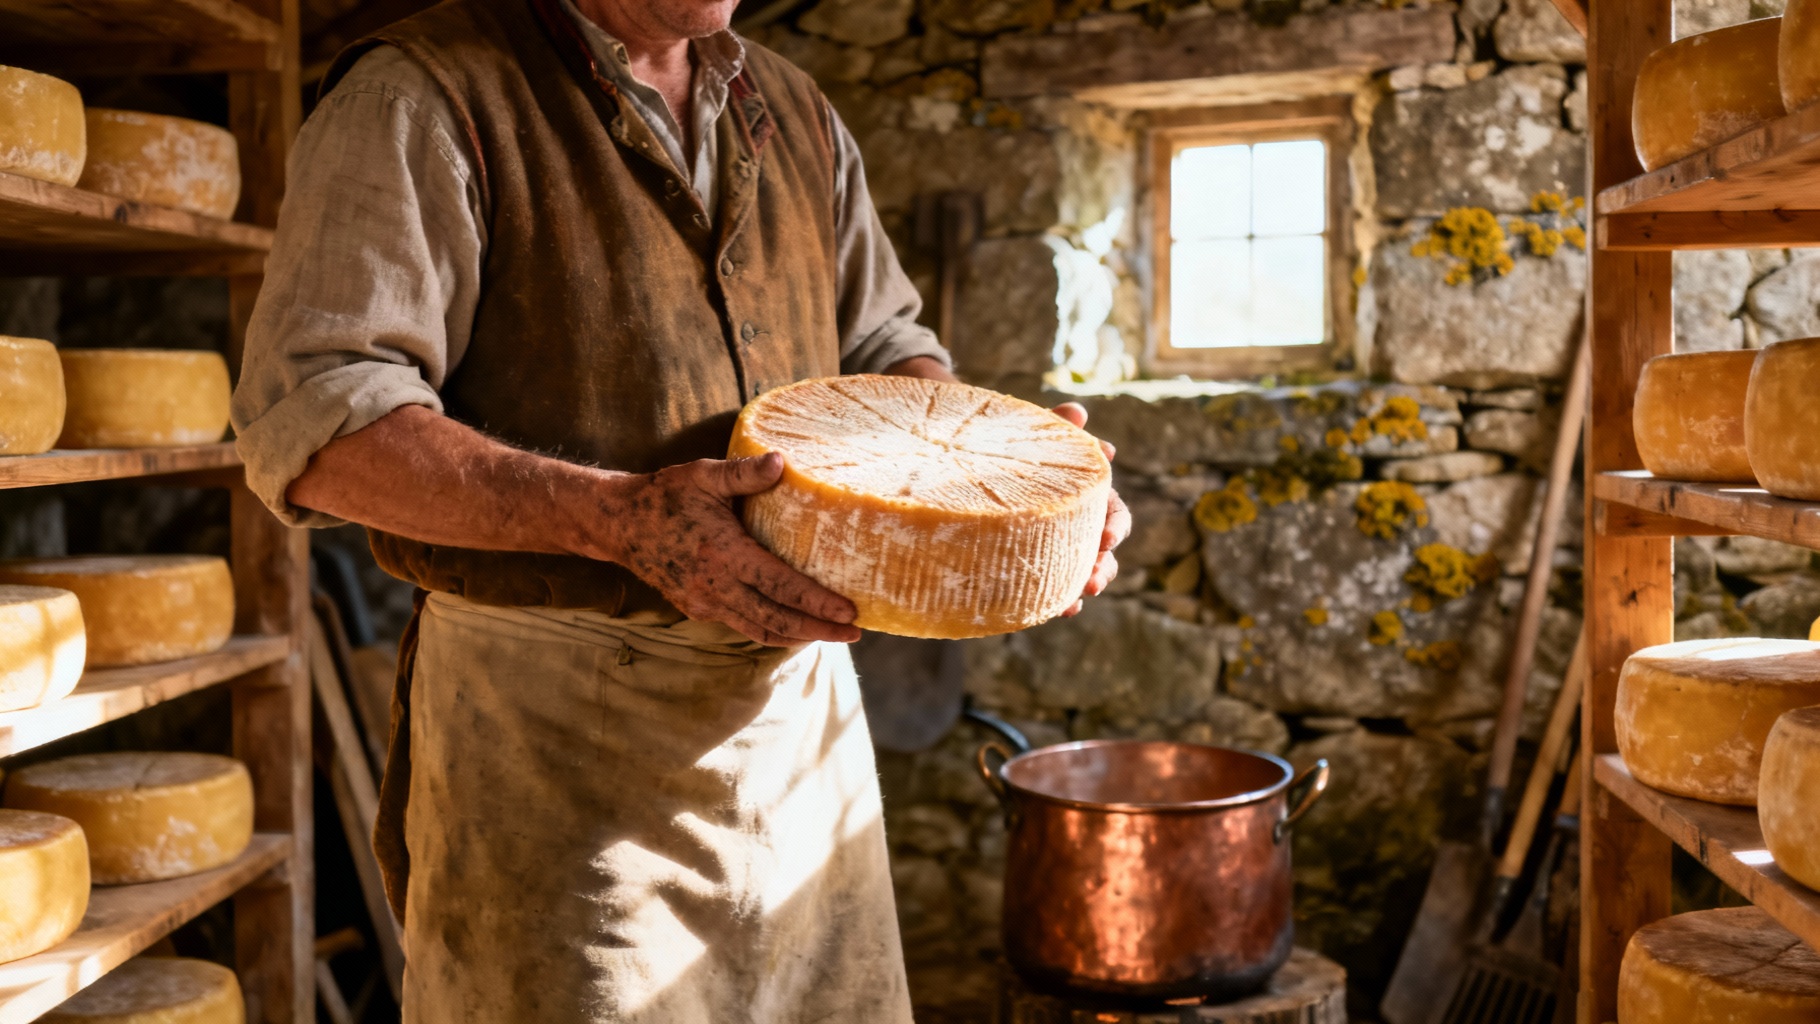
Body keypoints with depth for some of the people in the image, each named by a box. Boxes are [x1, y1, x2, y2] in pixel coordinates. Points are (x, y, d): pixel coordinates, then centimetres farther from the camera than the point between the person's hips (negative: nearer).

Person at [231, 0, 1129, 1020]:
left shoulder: (796, 111, 13)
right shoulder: (424, 94, -7)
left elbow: (886, 347, 21)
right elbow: (311, 421, -15)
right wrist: (618, 519, -26)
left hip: (802, 698, 6)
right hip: (552, 720, -5)